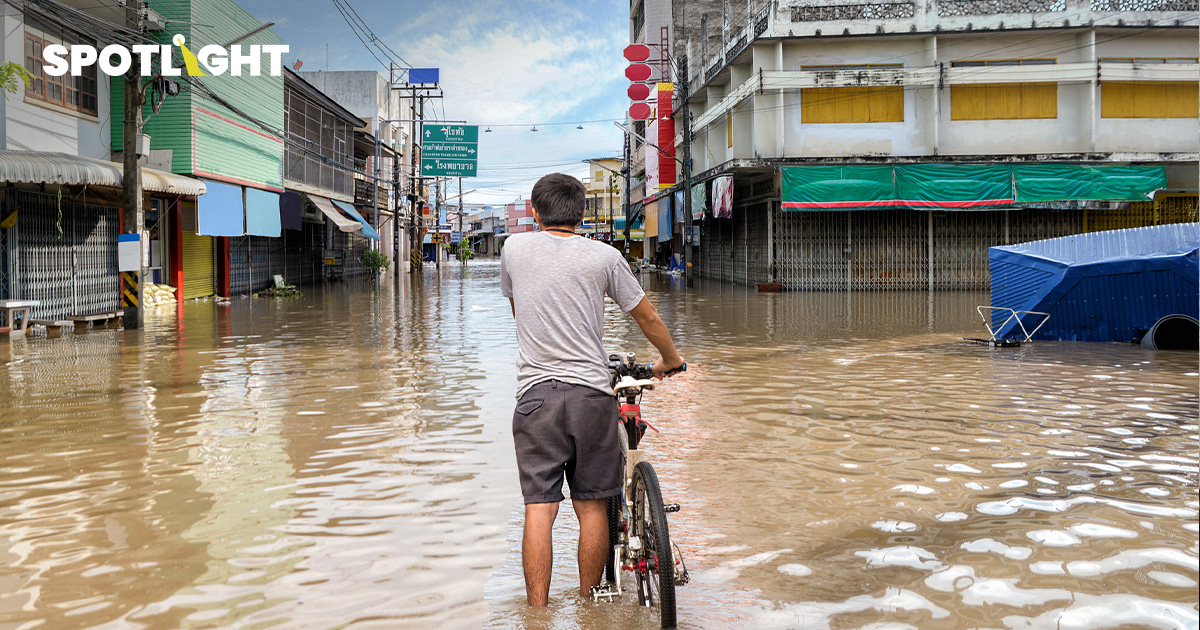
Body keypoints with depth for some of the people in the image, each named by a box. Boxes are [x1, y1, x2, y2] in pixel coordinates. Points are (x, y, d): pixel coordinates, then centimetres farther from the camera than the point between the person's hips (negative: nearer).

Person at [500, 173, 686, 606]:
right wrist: (670, 360, 30)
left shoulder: (514, 249, 7)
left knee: (539, 508, -1)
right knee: (591, 507, 9)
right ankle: (588, 606, 19)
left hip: (536, 392, 0)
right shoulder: (604, 256, 3)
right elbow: (648, 318, 11)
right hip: (592, 392, 0)